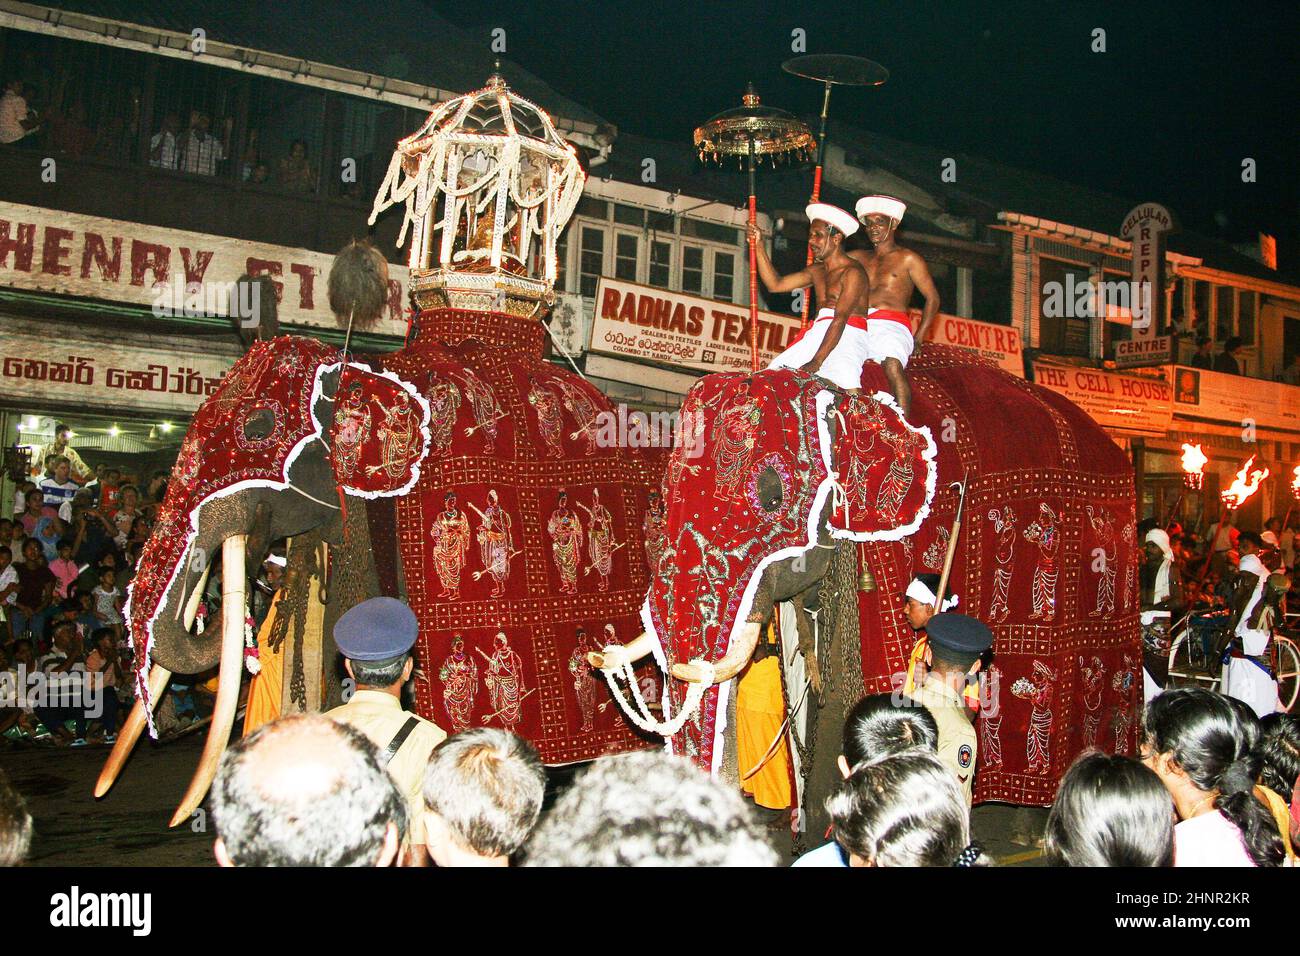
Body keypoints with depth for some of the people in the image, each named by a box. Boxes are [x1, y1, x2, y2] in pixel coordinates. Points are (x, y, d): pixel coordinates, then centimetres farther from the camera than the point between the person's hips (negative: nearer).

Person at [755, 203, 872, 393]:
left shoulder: (852, 272, -5)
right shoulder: (816, 271, 21)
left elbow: (840, 319, -16)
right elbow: (775, 284, 21)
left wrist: (816, 362, -24)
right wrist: (759, 246, 13)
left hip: (848, 336, -8)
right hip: (818, 333, 8)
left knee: (843, 377, -36)